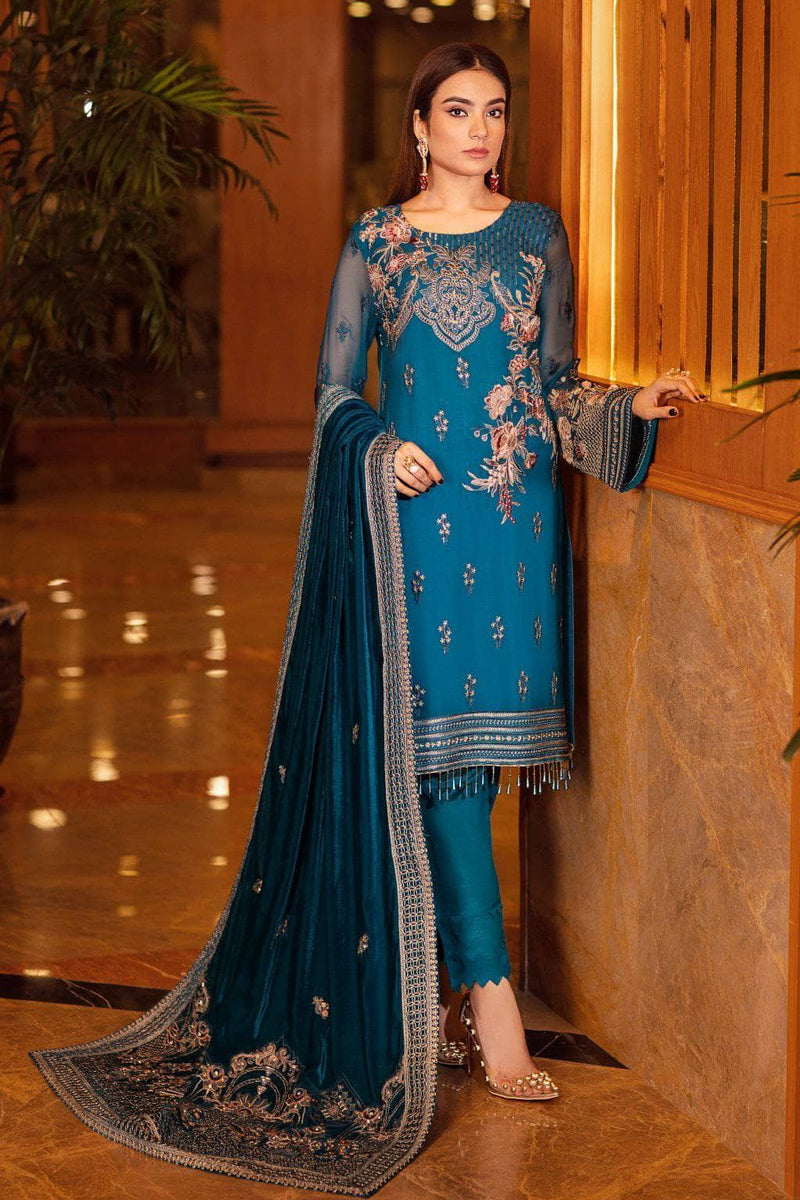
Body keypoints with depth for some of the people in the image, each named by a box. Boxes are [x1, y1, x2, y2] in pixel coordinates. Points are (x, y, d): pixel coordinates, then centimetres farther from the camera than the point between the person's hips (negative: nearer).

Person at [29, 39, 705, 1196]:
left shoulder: (537, 232, 11)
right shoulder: (375, 241, 5)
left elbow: (558, 385, 14)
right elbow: (334, 389, 6)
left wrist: (631, 405, -3)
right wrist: (379, 447, -13)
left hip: (516, 520, 3)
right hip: (417, 519, -3)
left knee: (472, 751, 5)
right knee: (438, 748, -8)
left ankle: (430, 977, 19)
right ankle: (492, 1003, -6)